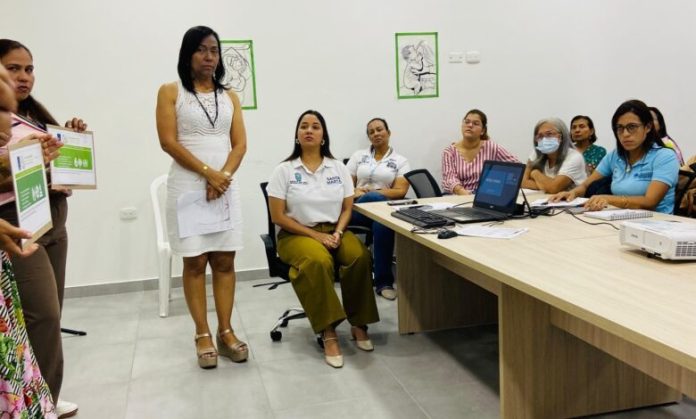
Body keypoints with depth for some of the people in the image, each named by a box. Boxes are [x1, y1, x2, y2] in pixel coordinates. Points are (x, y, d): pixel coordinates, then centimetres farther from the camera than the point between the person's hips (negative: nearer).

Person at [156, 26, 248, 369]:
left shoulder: (229, 96, 13)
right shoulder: (171, 92, 3)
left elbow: (240, 144, 6)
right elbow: (168, 142, -7)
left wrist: (223, 177, -11)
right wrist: (208, 173, -14)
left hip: (226, 186, 3)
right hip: (187, 186, -3)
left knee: (225, 261, 3)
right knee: (195, 262, 0)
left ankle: (226, 331, 12)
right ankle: (203, 335, 9)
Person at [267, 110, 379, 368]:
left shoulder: (338, 168, 7)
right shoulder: (284, 170, -3)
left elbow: (347, 208, 8)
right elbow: (278, 216, -7)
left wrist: (337, 233, -12)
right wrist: (314, 235, -14)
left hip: (334, 231, 3)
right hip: (298, 234, -3)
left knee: (360, 257, -28)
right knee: (318, 262, -37)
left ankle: (358, 324, -12)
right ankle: (328, 333, -28)